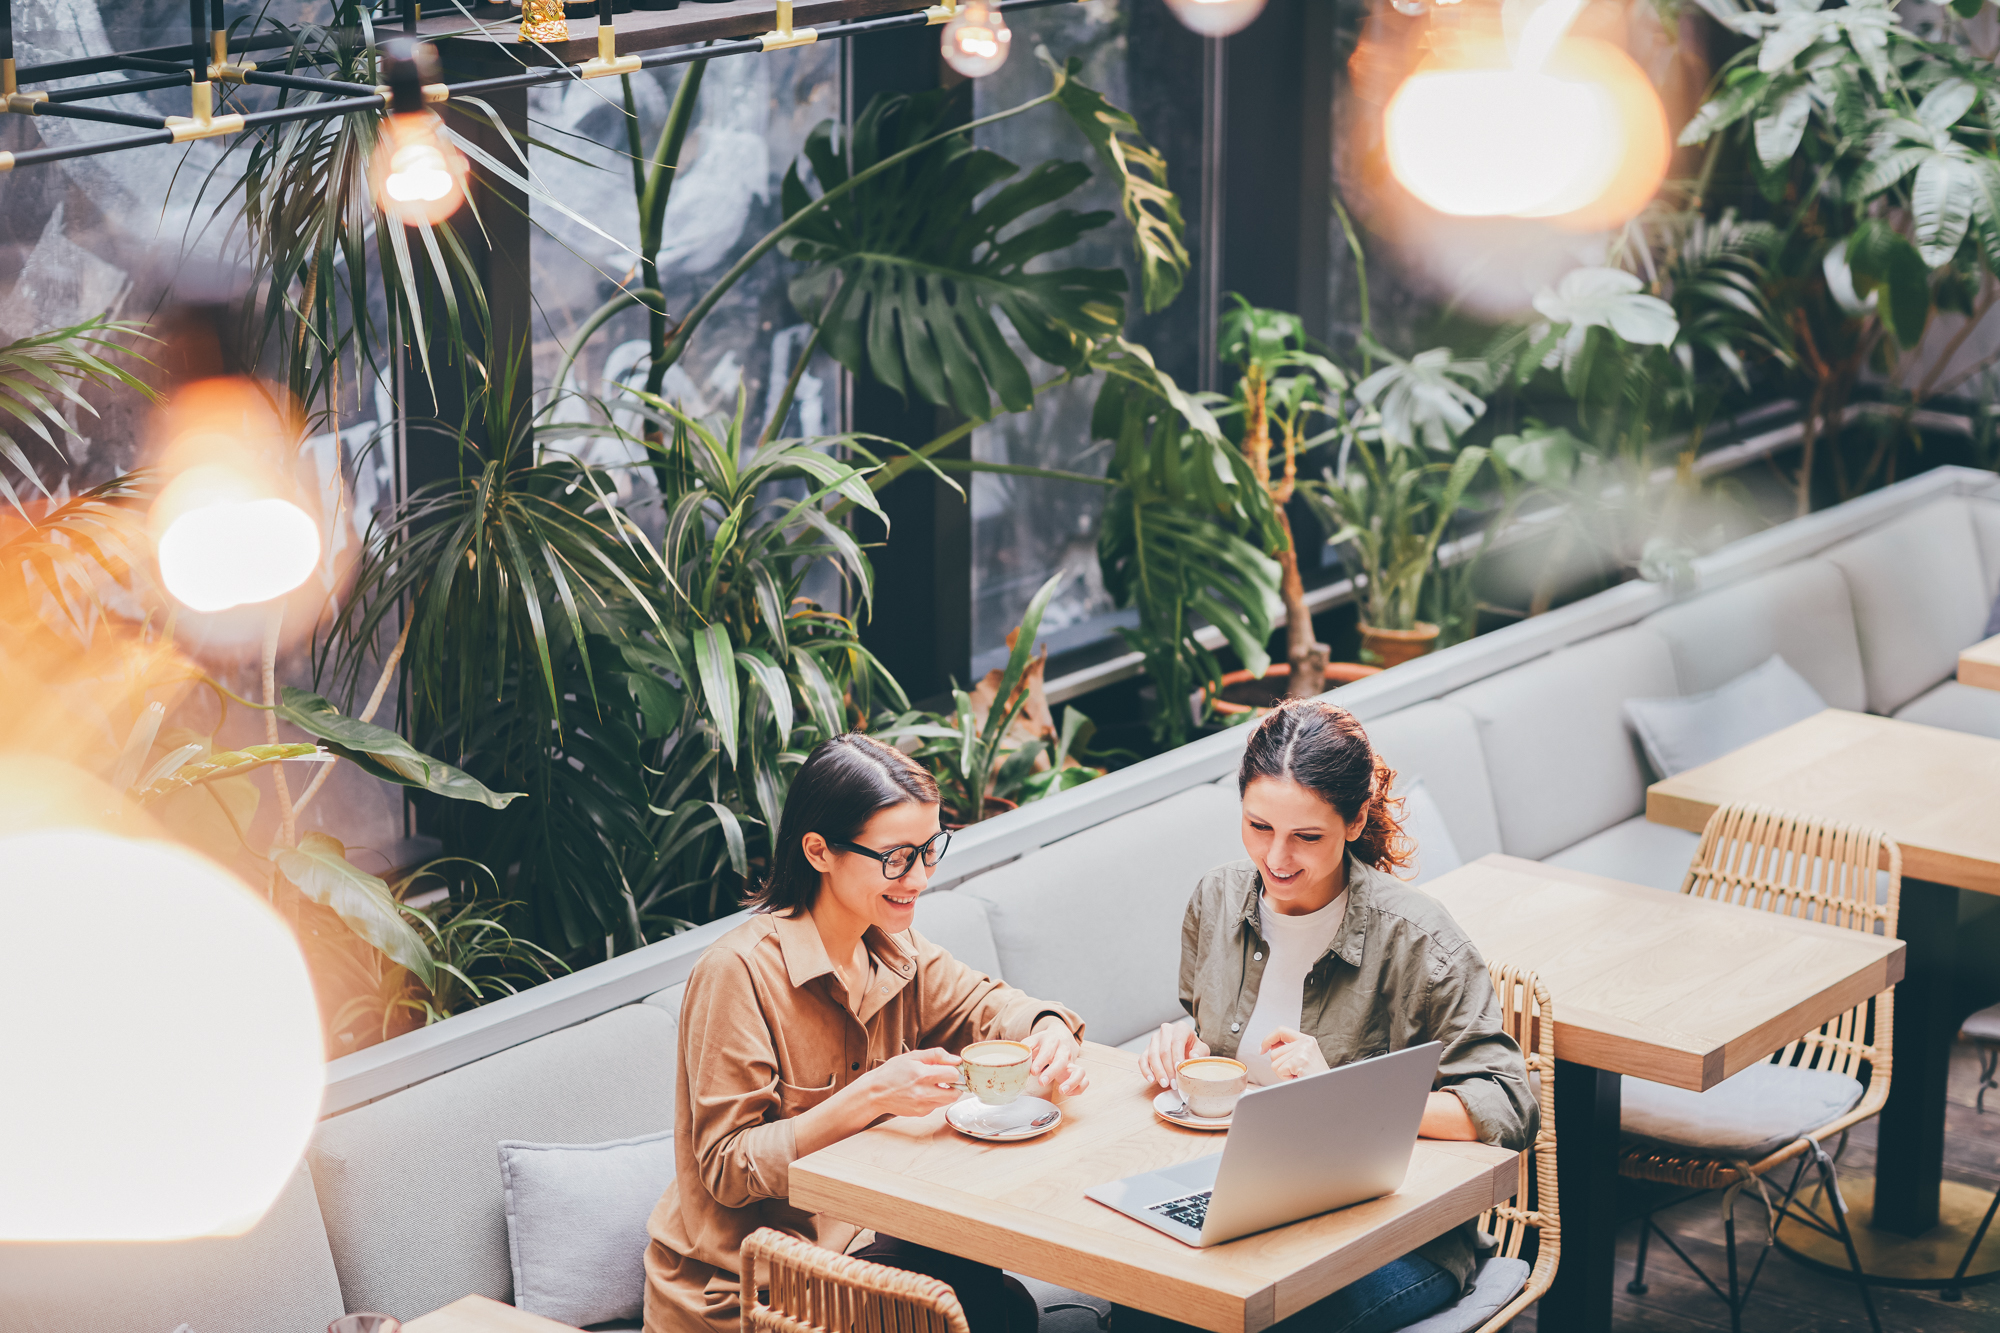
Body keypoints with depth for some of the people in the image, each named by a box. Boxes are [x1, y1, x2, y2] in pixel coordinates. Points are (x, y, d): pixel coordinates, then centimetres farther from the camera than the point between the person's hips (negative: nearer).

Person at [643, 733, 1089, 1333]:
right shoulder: (738, 973, -21)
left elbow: (984, 1006, 16)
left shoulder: (892, 952, 2)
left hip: (853, 1236, 7)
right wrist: (870, 1097, -33)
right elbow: (729, 1171, -21)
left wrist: (1049, 1030, -9)